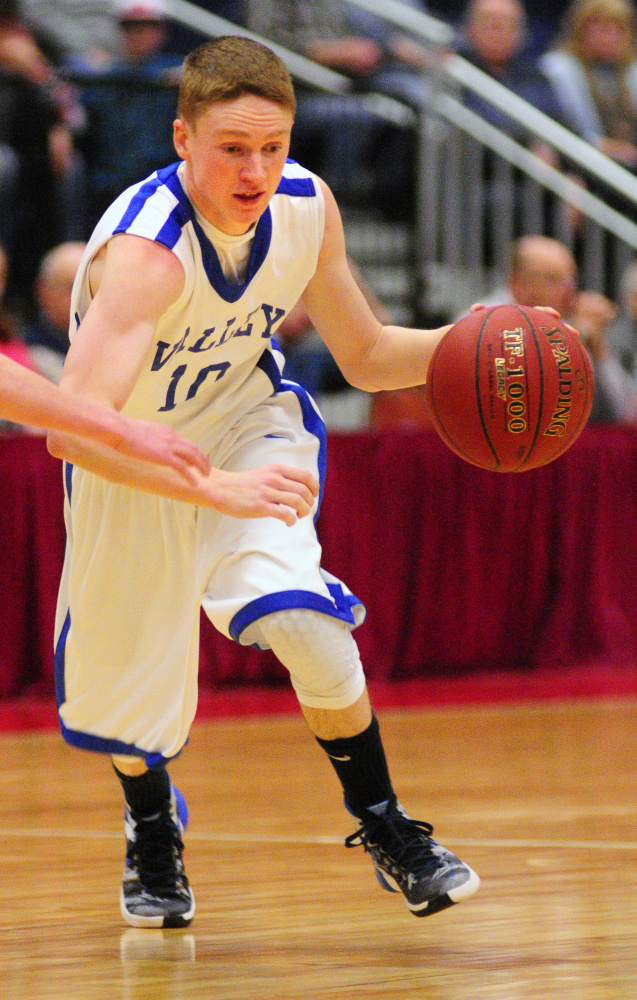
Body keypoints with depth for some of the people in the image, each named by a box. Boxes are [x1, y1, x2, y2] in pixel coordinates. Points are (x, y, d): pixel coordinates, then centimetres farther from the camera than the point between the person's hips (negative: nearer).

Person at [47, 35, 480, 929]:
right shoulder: (145, 248, -38)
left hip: (246, 417, 2)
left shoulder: (306, 207, -20)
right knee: (123, 682, 10)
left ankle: (384, 827, -6)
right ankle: (152, 827, 45)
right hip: (134, 459, -2)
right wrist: (218, 488, -58)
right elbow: (73, 426, -48)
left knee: (295, 613, -25)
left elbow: (367, 357, -2)